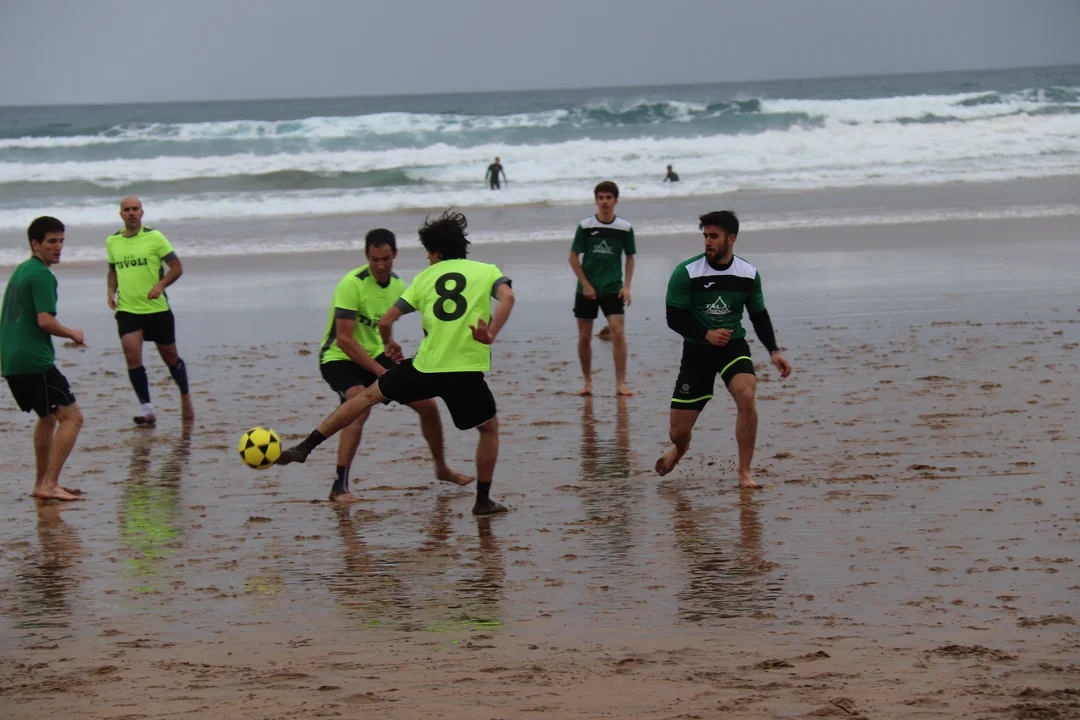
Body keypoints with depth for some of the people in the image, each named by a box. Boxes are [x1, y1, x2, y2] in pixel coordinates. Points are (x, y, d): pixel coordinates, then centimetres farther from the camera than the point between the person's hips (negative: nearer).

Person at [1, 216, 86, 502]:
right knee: (71, 417, -9)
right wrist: (73, 334, -3)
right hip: (34, 361, -10)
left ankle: (42, 483, 28)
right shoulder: (42, 275, -11)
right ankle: (49, 485, -17)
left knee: (48, 417, 25)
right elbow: (45, 321, -20)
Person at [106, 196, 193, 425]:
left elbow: (176, 267, -6)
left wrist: (161, 285, -22)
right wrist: (111, 291, 2)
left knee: (170, 357, 10)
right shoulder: (112, 242, 6)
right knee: (132, 358, -16)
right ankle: (147, 410, -13)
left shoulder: (154, 237, -6)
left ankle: (185, 397, 34)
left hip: (157, 309, -2)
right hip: (127, 310, 2)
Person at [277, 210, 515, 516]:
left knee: (368, 396, 20)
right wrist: (491, 336, -16)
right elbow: (507, 297, -13)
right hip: (466, 371, -2)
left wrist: (389, 344, 32)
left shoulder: (425, 277, 14)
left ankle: (305, 447, 17)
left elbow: (386, 321, 12)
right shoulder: (486, 271, 10)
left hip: (425, 366, 2)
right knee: (489, 428, 22)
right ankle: (483, 500, 18)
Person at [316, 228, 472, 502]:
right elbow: (344, 339, -27)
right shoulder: (352, 285, -24)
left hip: (375, 355, 7)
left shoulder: (397, 284, 0)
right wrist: (381, 372, -26)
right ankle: (340, 487, -31)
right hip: (339, 358, -7)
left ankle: (441, 469, 29)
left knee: (427, 405, 5)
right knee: (360, 407, -34)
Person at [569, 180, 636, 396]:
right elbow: (574, 257, 0)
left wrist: (627, 286, -1)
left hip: (613, 289, 0)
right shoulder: (585, 226, -4)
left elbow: (630, 257, 9)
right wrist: (585, 284, -7)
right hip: (587, 289, 0)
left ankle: (620, 384, -9)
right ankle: (587, 382, 18)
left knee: (619, 333, -12)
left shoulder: (625, 228, -1)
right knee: (584, 337, 4)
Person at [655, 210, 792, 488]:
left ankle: (744, 473, -17)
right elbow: (675, 318, -9)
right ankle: (680, 449, 40)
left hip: (734, 347, 1)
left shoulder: (749, 274, -1)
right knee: (679, 431, -1)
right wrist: (706, 334, -24)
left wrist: (774, 352, -1)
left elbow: (759, 316, 11)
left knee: (746, 396, -30)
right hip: (697, 350, -1)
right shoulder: (686, 272, -11)